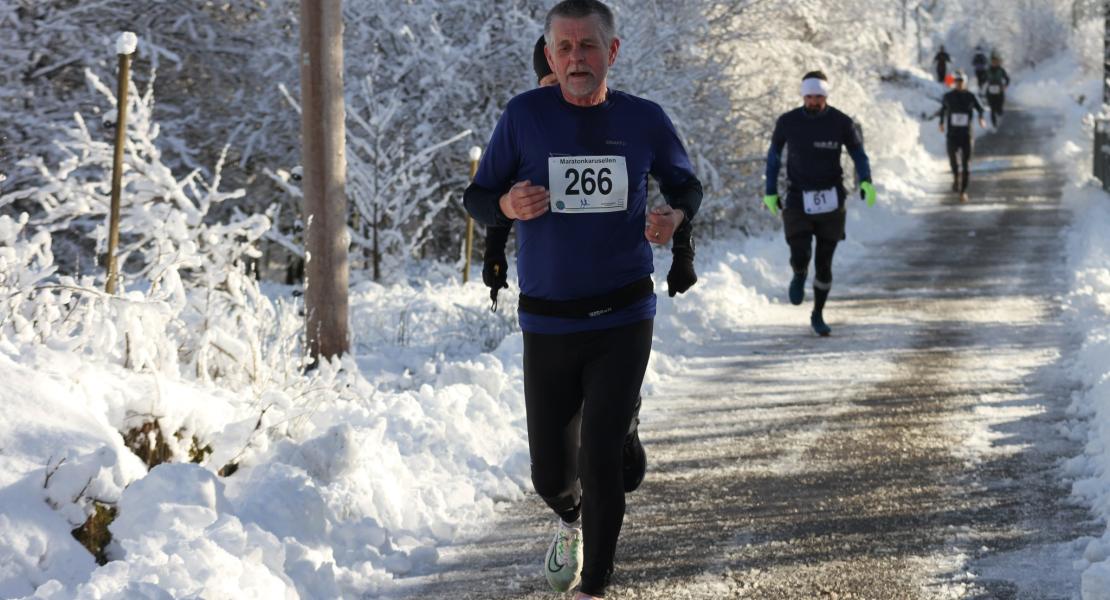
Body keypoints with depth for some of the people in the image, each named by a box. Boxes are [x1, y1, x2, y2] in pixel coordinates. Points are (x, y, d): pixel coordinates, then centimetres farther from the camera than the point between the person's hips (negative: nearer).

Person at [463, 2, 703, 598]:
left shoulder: (643, 119, -1)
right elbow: (477, 199, 3)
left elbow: (686, 185, 15)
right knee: (550, 473, 10)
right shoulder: (525, 115, -4)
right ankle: (571, 521, 47)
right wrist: (508, 205, -21)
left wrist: (674, 217, -8)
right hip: (547, 324, 1)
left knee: (600, 459, -12)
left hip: (622, 323, -1)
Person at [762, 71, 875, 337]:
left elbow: (859, 154, 3)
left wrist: (866, 181, -15)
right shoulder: (787, 122, -4)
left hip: (831, 202, 0)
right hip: (798, 201, 0)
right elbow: (774, 156, 11)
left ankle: (818, 315, 24)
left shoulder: (842, 123, -6)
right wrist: (770, 192, 8)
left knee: (824, 263, 4)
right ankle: (799, 275, 23)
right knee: (800, 257, -16)